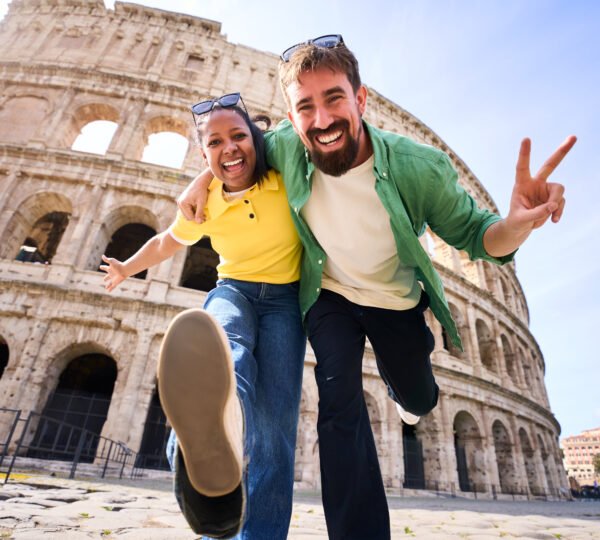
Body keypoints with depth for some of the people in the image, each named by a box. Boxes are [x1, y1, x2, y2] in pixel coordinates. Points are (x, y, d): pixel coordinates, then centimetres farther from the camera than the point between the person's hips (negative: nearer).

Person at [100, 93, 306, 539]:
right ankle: (214, 441, -73)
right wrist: (126, 269, 31)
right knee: (222, 342, -40)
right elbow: (166, 243, 18)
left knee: (274, 421, -17)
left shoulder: (286, 178, -9)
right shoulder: (202, 206, -3)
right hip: (233, 290, 0)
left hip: (285, 300, 1)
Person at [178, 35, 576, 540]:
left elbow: (473, 234, -16)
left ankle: (402, 384, 61)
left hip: (397, 301, 1)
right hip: (329, 295, 0)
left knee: (418, 400, 20)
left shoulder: (420, 167, -28)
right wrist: (202, 178, -15)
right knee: (339, 400, -20)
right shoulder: (286, 145, -21)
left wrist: (517, 224, -39)